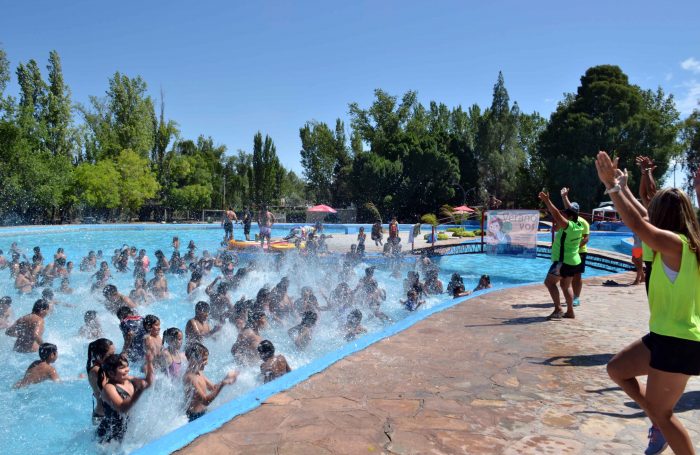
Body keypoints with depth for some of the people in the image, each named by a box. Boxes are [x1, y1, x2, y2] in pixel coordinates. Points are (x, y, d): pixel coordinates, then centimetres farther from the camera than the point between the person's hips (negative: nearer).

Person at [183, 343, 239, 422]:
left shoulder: (199, 373, 3)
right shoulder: (190, 377, -26)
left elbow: (213, 388, 12)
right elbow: (205, 401, -30)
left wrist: (225, 380, -6)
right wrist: (222, 384, -38)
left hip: (202, 413, 9)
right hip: (195, 416, -9)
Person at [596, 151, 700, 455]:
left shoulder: (675, 243, -19)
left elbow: (636, 223, -25)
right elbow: (644, 220, 18)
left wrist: (612, 186, -16)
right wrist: (622, 187, 22)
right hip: (668, 337, 10)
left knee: (661, 413, 4)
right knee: (617, 369, 18)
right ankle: (661, 424, 22)